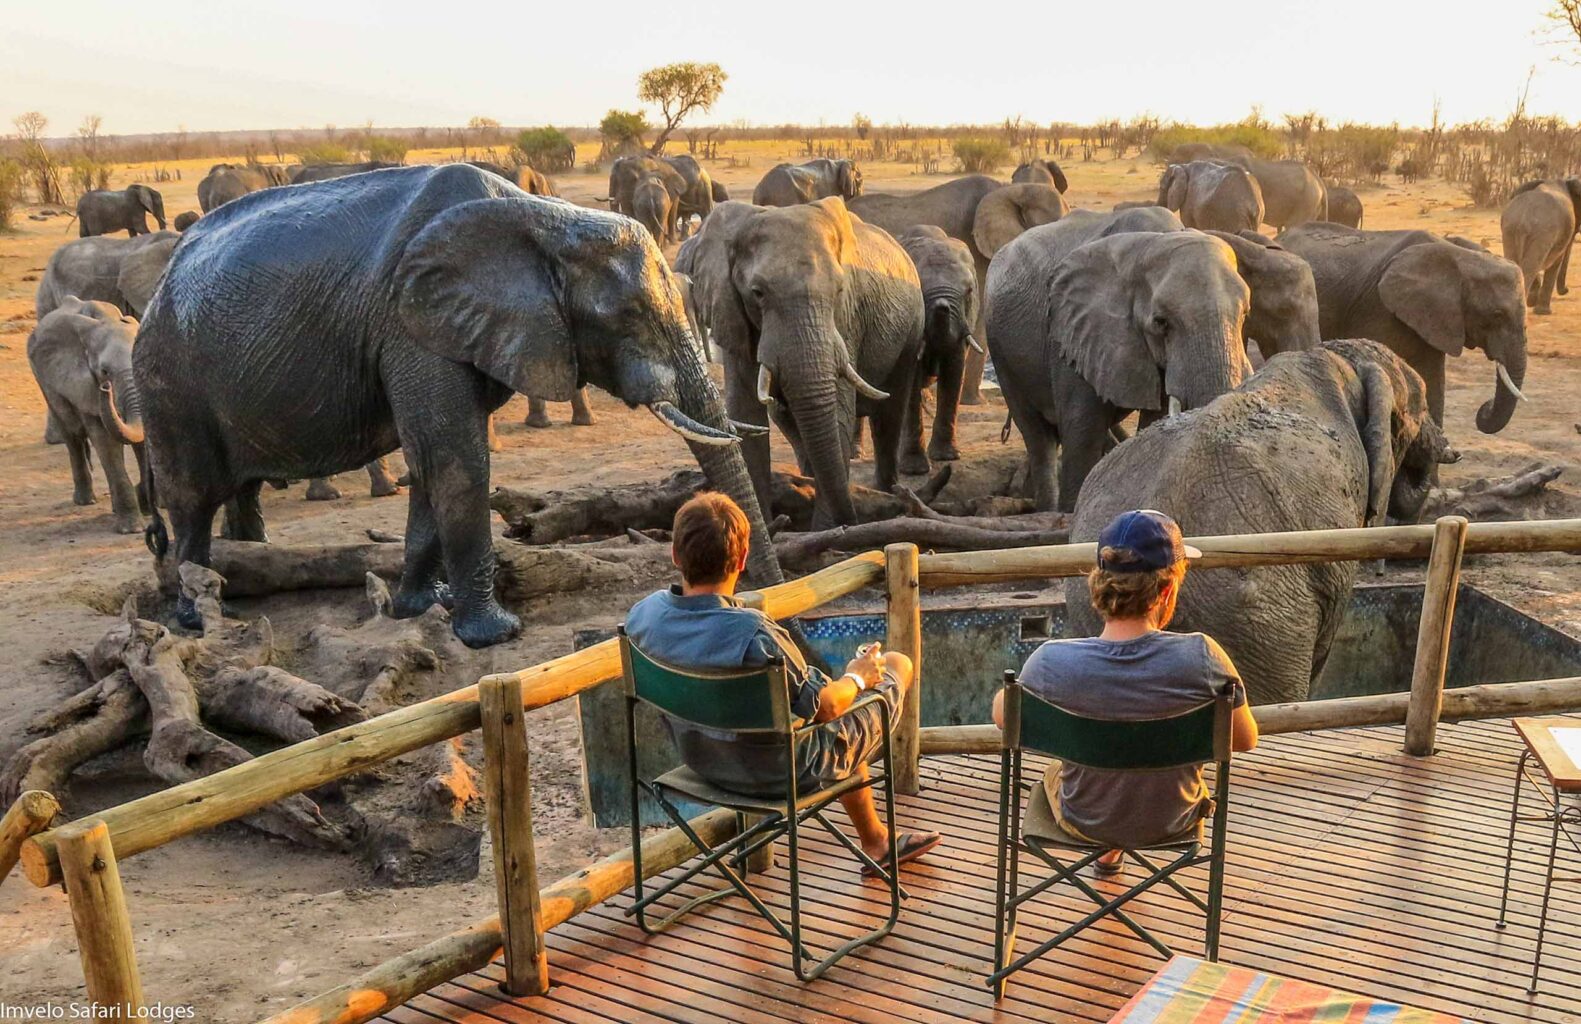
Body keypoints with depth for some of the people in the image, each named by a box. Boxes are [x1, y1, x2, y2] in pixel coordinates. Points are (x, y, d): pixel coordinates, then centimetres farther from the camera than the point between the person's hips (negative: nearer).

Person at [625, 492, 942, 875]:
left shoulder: (642, 615, -17)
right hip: (784, 770, -6)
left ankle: (877, 841, 48)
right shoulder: (754, 635, -38)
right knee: (897, 665, 14)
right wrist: (857, 678, -3)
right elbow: (823, 707, -25)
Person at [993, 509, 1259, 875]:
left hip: (1084, 821, -1)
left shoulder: (1052, 662, -29)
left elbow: (1002, 716, -9)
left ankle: (1110, 847, 60)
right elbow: (1245, 740, -13)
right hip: (1170, 821, 1)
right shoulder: (1201, 657, -30)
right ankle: (1111, 853, 58)